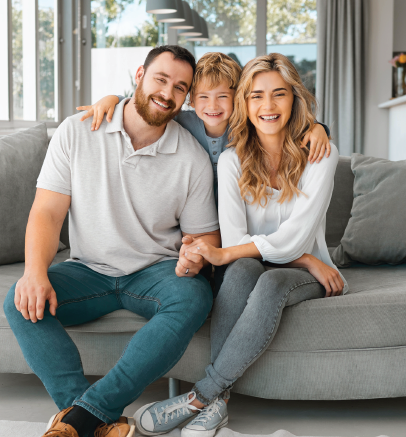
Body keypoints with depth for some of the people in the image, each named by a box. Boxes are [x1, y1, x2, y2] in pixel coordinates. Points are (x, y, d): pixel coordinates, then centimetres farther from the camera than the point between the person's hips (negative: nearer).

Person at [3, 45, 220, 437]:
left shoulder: (193, 158, -3)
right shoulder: (77, 132, -4)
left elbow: (204, 235, 4)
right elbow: (47, 213, -7)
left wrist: (195, 256, -21)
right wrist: (35, 273, -25)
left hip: (157, 271, 0)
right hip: (88, 271, 1)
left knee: (194, 297, -33)